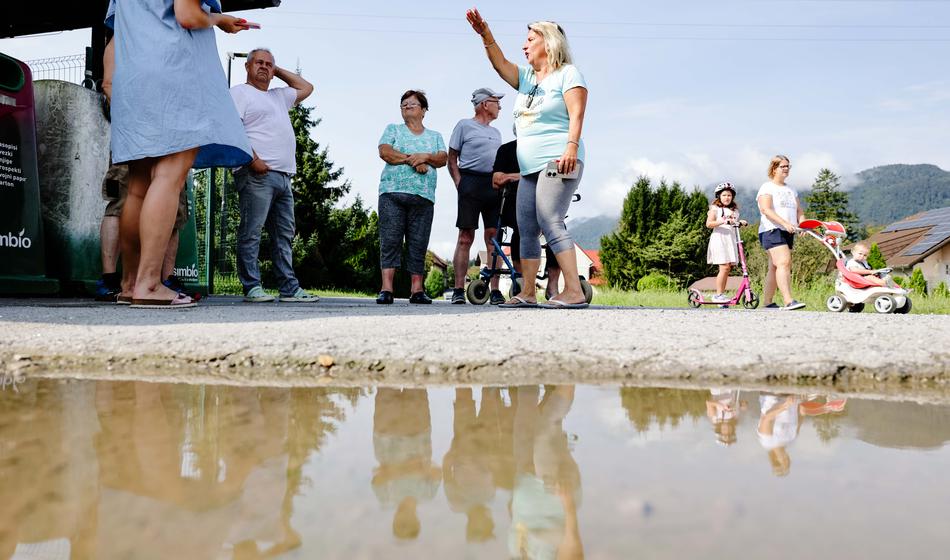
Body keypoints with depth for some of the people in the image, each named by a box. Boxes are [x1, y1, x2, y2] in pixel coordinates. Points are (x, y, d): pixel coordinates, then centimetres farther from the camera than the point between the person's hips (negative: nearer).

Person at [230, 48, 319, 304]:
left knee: (284, 235, 5)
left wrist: (278, 70, 30)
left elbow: (306, 88, 39)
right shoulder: (240, 92, 5)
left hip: (283, 176, 8)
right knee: (251, 232, -8)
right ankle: (252, 287, -7)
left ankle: (289, 288, 7)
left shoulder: (279, 96, 28)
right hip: (257, 174, -8)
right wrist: (253, 159, -18)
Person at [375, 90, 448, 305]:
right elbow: (384, 152, 1)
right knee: (390, 240, -9)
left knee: (419, 243, -2)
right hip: (392, 192, -1)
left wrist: (425, 156, -12)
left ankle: (417, 289, 0)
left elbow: (443, 158, 7)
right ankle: (386, 289, -12)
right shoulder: (393, 130, 19)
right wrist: (412, 160, -7)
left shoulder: (435, 136, 23)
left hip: (423, 196, 1)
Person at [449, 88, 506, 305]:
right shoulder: (464, 126, 7)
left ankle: (495, 290, 1)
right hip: (471, 183, -5)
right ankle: (459, 290, -6)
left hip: (494, 186, 5)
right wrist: (460, 184, -9)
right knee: (465, 238, -8)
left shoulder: (496, 132, 24)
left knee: (493, 237, 0)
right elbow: (452, 159, 3)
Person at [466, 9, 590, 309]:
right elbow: (500, 63, 11)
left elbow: (576, 115, -10)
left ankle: (574, 291, -22)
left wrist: (571, 147, -24)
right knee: (526, 229, 4)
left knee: (549, 222, -20)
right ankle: (528, 293, 6)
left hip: (557, 163, -8)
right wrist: (485, 34, -3)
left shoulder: (568, 73, 2)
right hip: (530, 168, 9)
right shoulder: (527, 77, 24)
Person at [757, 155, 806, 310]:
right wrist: (785, 223, -26)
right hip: (772, 231, -8)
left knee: (775, 268, 7)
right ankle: (788, 301, -28)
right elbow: (766, 210, -16)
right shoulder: (767, 188, -2)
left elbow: (799, 211, 19)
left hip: (788, 233, 8)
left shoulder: (790, 190, 23)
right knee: (784, 262, -21)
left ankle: (767, 302, 12)